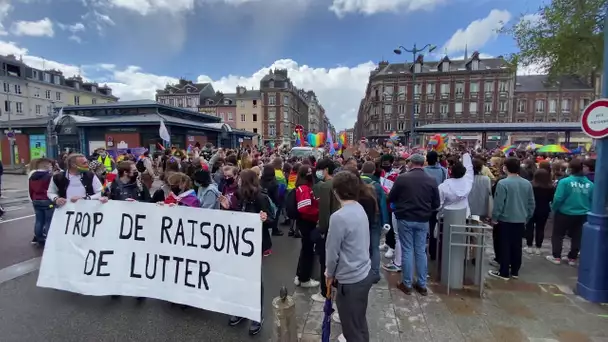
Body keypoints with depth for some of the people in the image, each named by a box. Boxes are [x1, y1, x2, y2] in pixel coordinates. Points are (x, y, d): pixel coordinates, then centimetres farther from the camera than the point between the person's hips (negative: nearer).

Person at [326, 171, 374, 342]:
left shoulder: (338, 217, -25)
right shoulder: (360, 209, 0)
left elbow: (332, 250, -17)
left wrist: (329, 273, 4)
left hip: (351, 280, -8)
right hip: (365, 273, 8)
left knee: (352, 328, 14)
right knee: (360, 322, 27)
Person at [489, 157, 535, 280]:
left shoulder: (503, 183, -17)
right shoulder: (527, 183, 2)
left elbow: (498, 203, -17)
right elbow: (531, 203, 9)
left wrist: (494, 218, -4)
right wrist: (527, 217, 21)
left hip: (506, 220, -5)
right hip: (521, 220, 6)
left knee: (505, 246, 3)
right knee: (517, 246, 15)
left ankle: (504, 273, 10)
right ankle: (515, 271, 26)